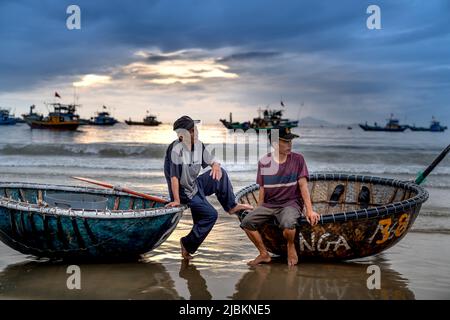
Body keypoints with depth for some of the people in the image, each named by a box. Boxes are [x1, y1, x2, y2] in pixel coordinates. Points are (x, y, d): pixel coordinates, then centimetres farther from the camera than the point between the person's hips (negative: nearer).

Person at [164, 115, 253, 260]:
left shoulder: (198, 145, -1)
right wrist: (176, 200, -28)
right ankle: (187, 245, -5)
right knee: (211, 214, -16)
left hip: (196, 184, 7)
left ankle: (231, 206, 4)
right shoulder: (176, 149, -24)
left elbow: (211, 160, 11)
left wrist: (216, 165, -15)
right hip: (184, 192, -7)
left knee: (221, 174, -9)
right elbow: (174, 177, -26)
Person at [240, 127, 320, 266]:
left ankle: (291, 247, 0)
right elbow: (262, 189, 9)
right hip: (269, 204, 3)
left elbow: (303, 185, -5)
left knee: (288, 224, -36)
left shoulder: (298, 159, -3)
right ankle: (264, 254, 1)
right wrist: (259, 213, 11)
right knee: (247, 222, -19)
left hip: (291, 203, -3)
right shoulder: (263, 162, 1)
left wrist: (309, 210, -11)